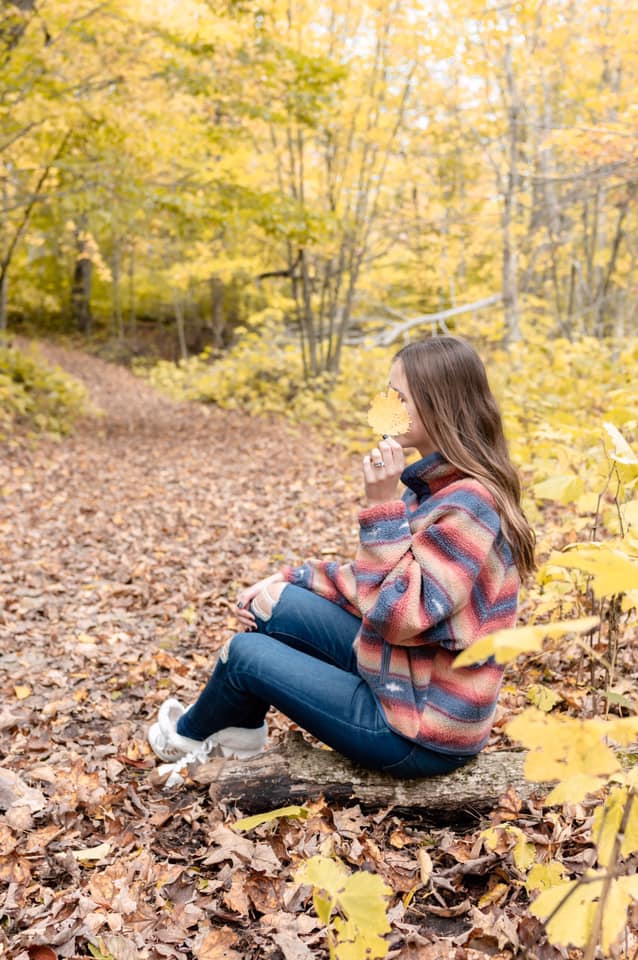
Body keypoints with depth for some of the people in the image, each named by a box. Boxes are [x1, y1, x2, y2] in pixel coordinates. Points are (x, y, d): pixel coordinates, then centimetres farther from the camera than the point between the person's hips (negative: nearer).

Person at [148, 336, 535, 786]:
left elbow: (398, 616, -29)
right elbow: (374, 584, 11)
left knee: (245, 652, -1)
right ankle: (240, 731, 23)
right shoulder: (441, 487, 3)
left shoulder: (469, 505, -26)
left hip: (421, 732, -8)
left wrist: (382, 506, -27)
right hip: (399, 673, 8)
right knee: (272, 605, 5)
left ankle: (189, 735, 31)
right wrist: (287, 580, 4)